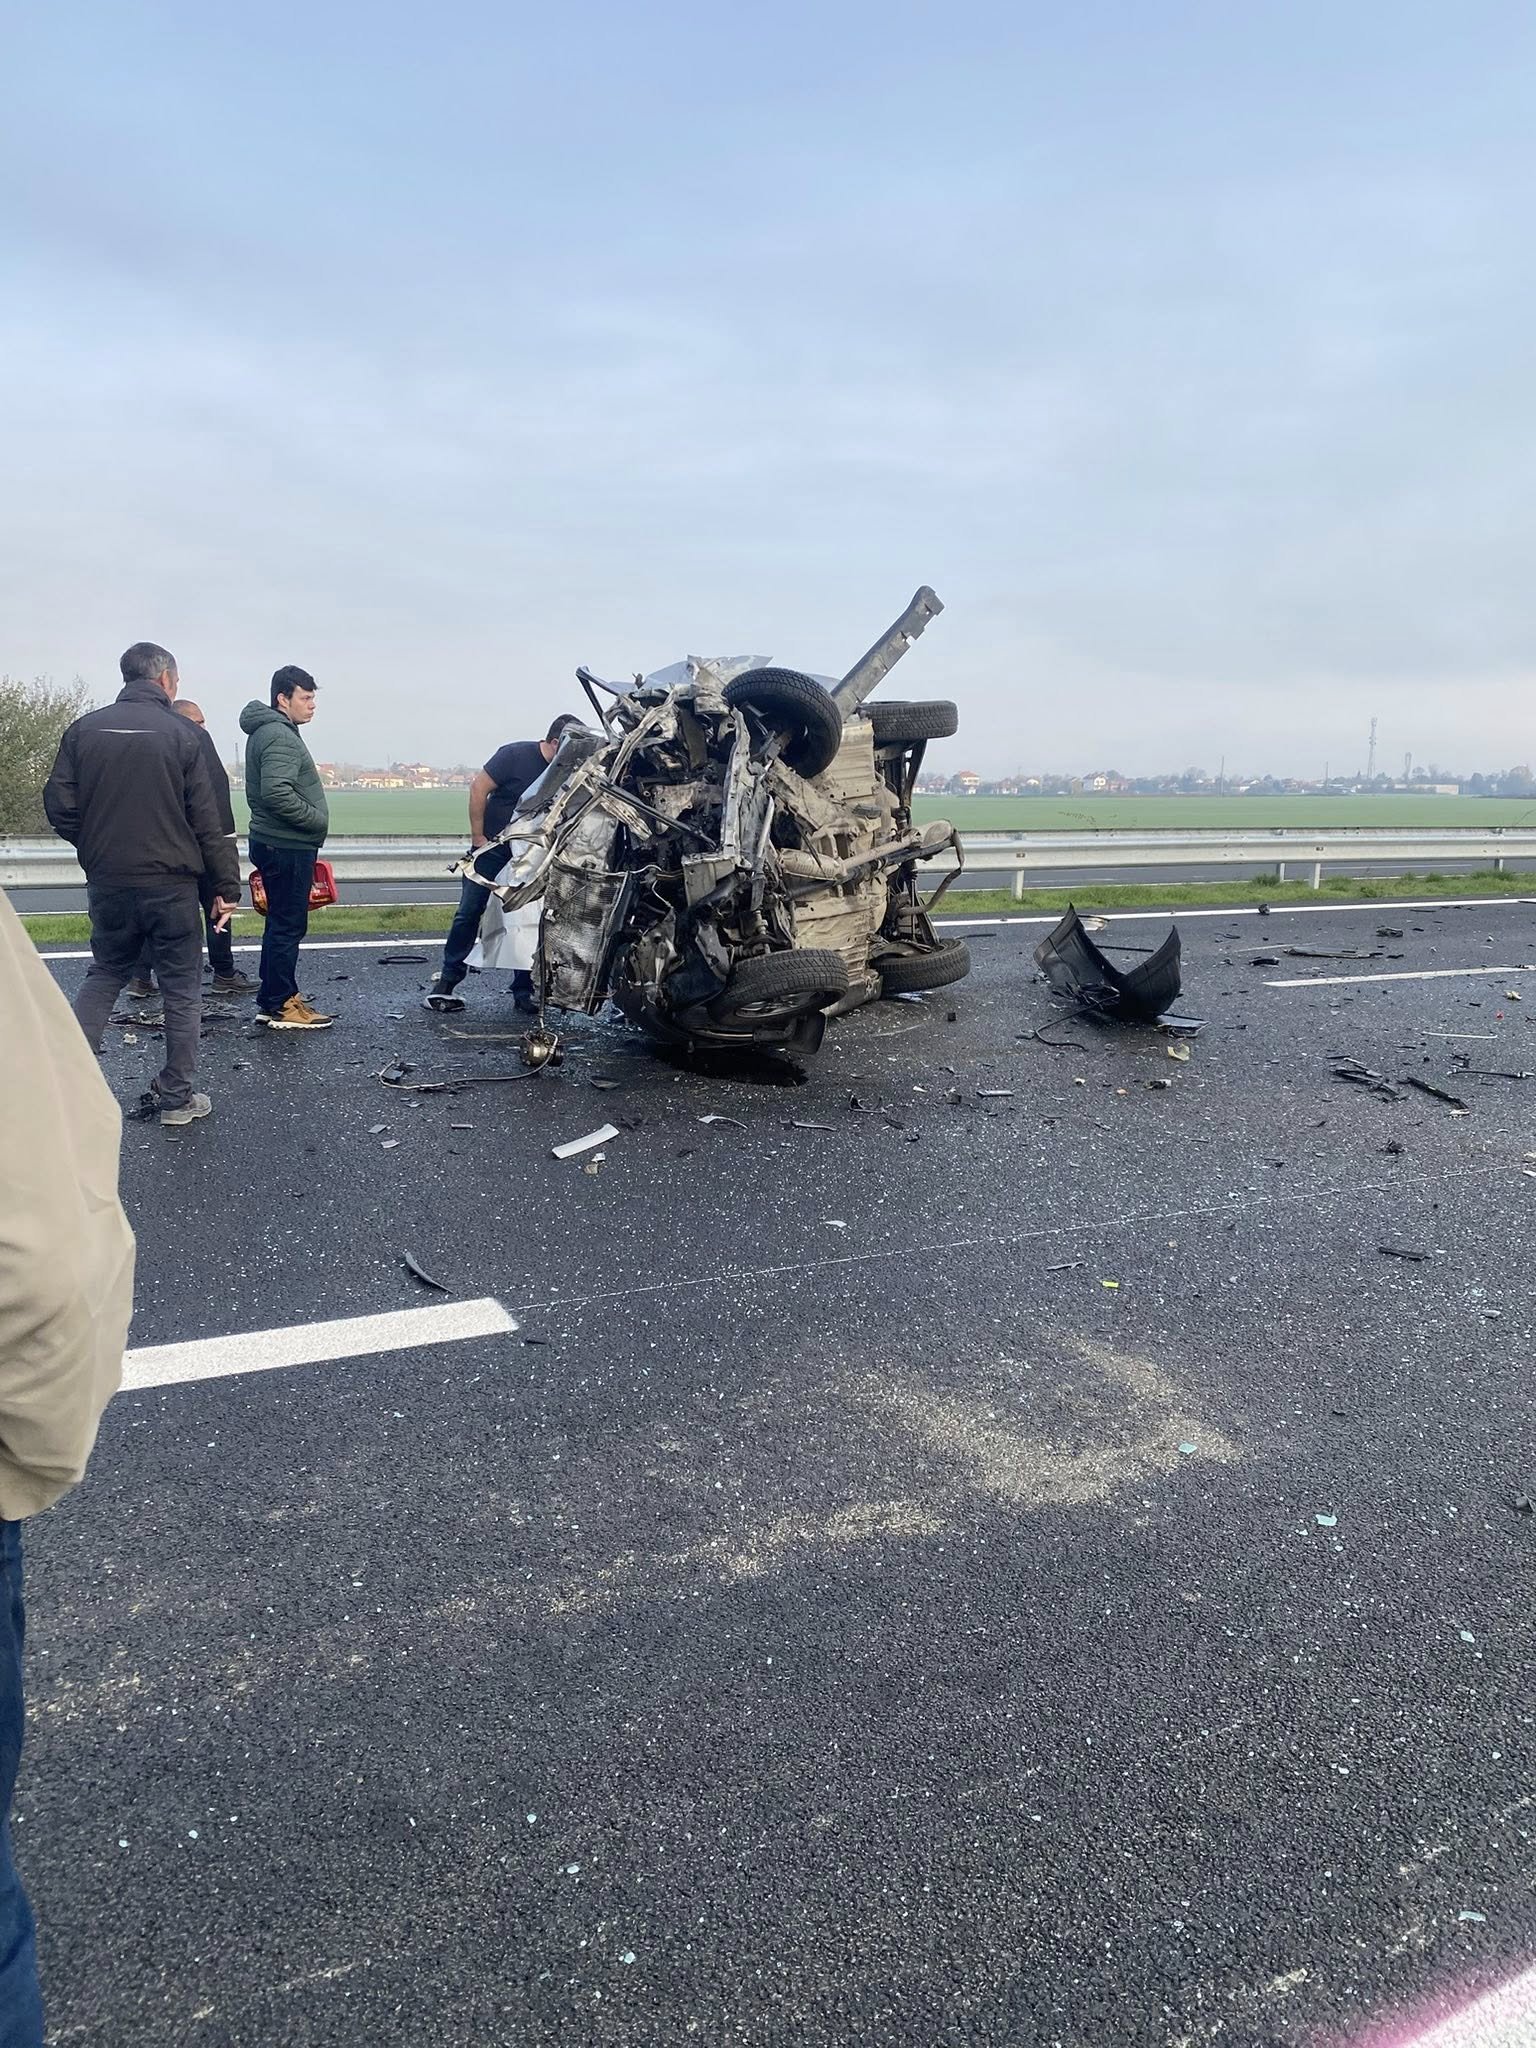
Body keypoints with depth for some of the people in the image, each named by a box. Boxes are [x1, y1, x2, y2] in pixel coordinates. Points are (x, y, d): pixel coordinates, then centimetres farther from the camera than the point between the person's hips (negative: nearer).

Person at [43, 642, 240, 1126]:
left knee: (104, 976, 20)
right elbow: (210, 822, -8)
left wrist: (97, 848, 16)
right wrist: (227, 887, -3)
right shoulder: (183, 734, -7)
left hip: (107, 884, 4)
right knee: (182, 989, 8)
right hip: (172, 885, -3)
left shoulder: (84, 729, 1)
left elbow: (59, 807, 0)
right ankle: (177, 1096, 12)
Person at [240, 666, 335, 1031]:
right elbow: (277, 793, -28)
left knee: (281, 923, 16)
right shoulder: (279, 737, -17)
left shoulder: (269, 731, 17)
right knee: (288, 925, -4)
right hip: (287, 846, -11)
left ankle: (271, 999, 24)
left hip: (279, 843, 11)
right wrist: (318, 821, -17)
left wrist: (313, 822, 16)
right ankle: (282, 1005, 2)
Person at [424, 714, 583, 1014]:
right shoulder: (516, 754, -15)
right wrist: (478, 837, -13)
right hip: (492, 848, -4)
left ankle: (524, 989, 11)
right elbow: (479, 788, -14)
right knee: (469, 913, -3)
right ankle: (445, 983, 6)